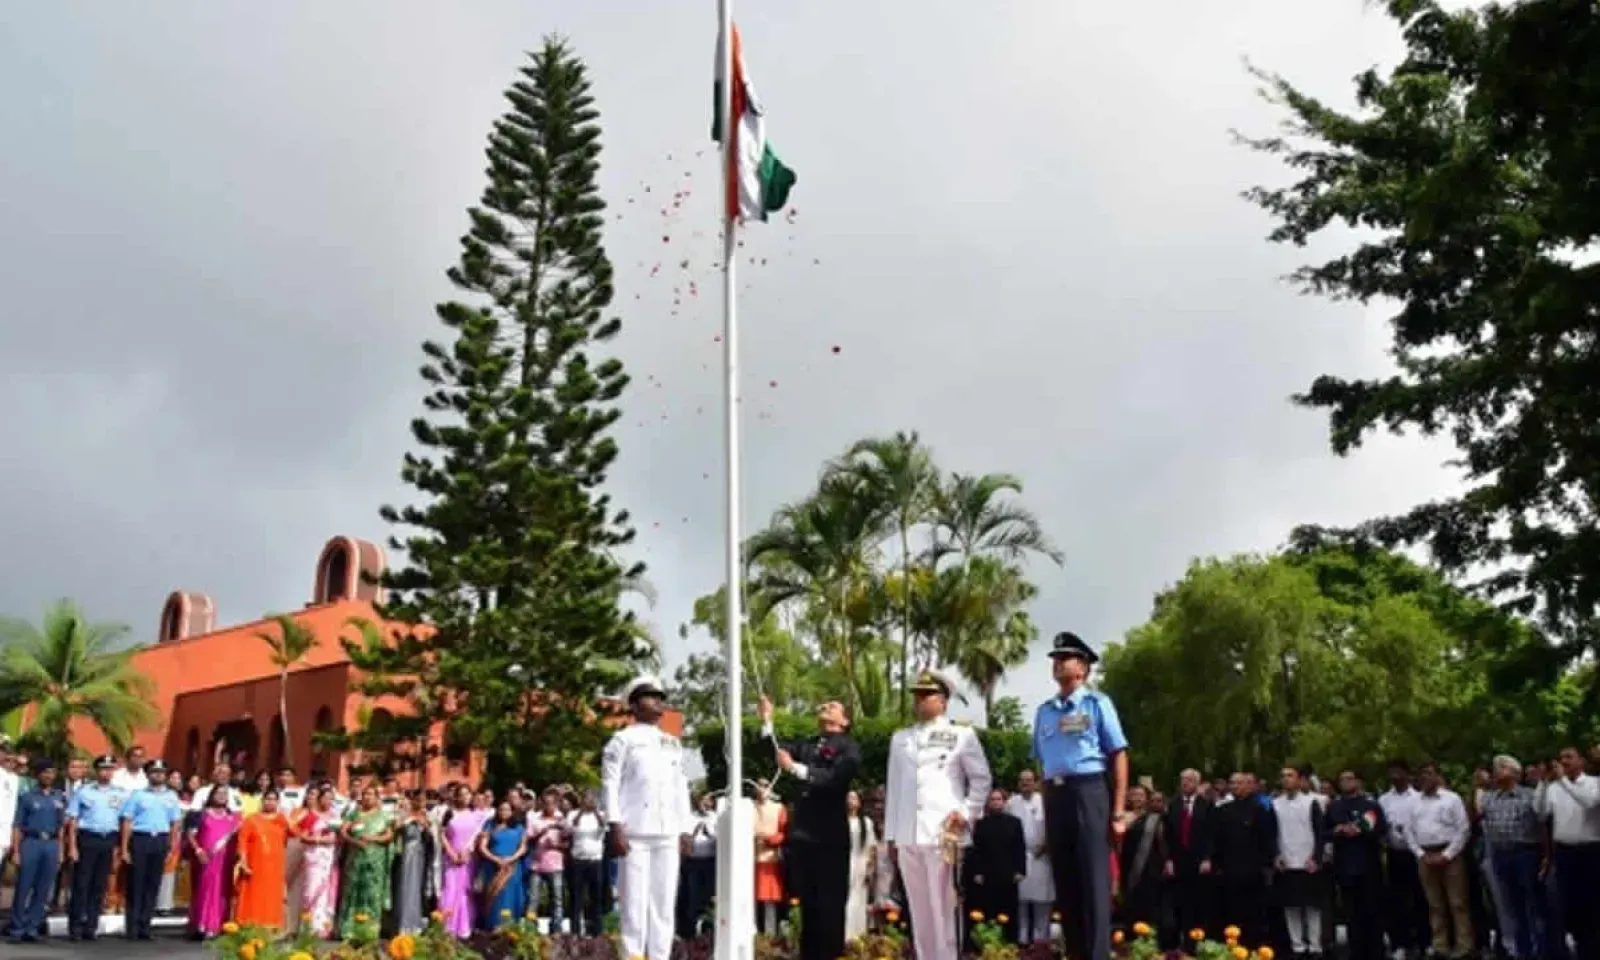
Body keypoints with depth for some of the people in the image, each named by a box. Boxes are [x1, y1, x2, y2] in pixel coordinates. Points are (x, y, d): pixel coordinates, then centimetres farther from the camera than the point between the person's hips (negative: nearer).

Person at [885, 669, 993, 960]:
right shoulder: (900, 738, 18)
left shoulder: (962, 735, 6)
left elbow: (982, 779, 6)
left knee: (943, 908, -4)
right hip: (908, 836, 4)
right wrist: (891, 835, 13)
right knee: (919, 909, 7)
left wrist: (966, 813, -6)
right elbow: (894, 787, 17)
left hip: (944, 832, -4)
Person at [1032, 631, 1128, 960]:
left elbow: (1119, 758, -1)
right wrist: (1046, 809, 12)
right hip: (1055, 797, 5)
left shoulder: (1097, 704, 0)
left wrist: (1118, 812, -6)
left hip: (1088, 792, -5)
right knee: (1065, 882, 10)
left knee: (1094, 881, -5)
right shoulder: (1044, 711, 14)